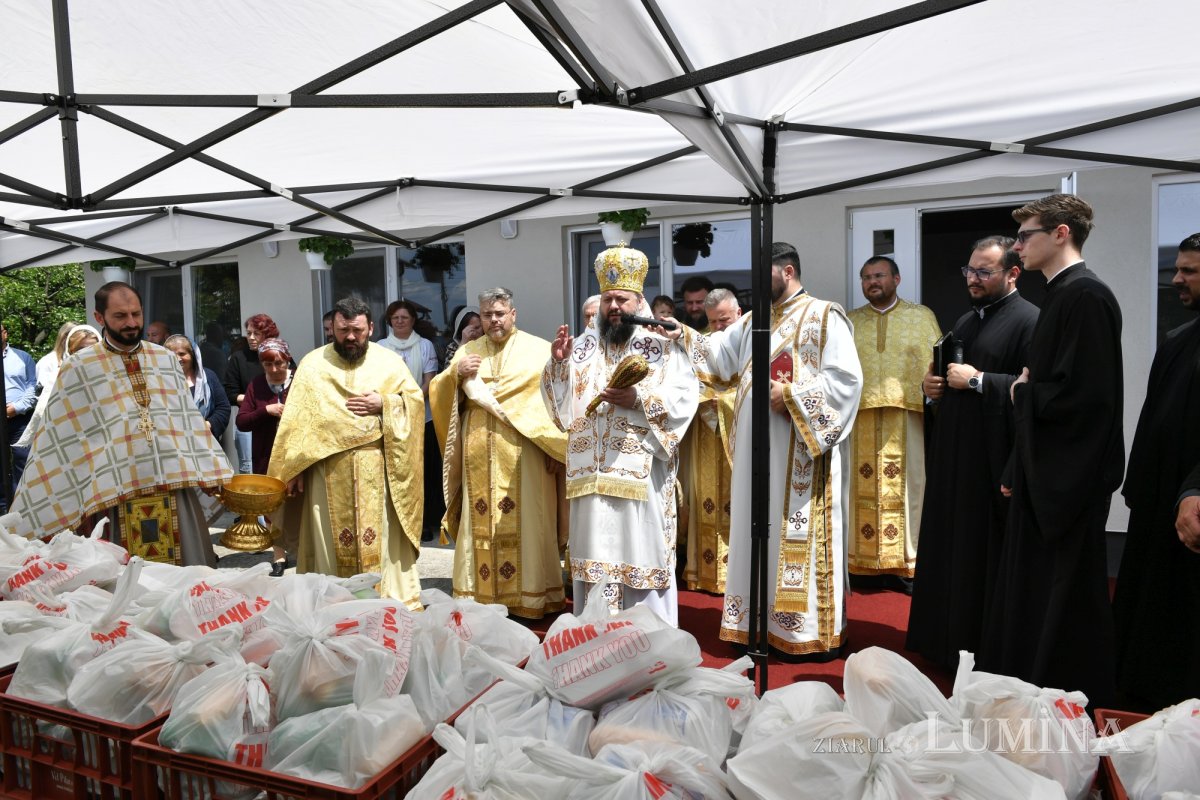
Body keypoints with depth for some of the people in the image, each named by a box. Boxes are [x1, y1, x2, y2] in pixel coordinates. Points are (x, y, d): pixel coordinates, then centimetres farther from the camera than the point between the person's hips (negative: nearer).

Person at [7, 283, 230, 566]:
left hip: (177, 483, 2)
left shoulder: (166, 358, 10)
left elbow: (190, 418, 12)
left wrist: (210, 471, 9)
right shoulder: (79, 368, 1)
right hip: (120, 491, -2)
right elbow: (59, 438, 4)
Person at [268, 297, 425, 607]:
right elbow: (297, 418, 2)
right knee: (331, 538, 5)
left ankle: (392, 599, 13)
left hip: (377, 468, 0)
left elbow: (415, 399, 6)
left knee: (381, 535, 2)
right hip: (328, 468, 1)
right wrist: (295, 468, -4)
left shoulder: (389, 361, 6)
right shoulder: (312, 364, 5)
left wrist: (384, 404, -12)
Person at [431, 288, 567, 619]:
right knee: (479, 523, 3)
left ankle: (530, 597, 8)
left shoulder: (538, 349, 4)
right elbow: (439, 393, 14)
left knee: (525, 523, -1)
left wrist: (555, 449, -9)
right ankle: (479, 595, 12)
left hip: (523, 452, -3)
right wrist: (456, 374, -6)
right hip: (478, 453, 3)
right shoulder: (467, 351, 16)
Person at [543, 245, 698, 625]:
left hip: (641, 470, -3)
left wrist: (639, 398, -19)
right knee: (596, 546, 8)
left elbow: (685, 397, -9)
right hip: (593, 471, 4)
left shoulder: (662, 345, 2)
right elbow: (560, 399, 11)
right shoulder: (584, 344, 13)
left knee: (642, 544, 1)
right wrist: (558, 361, -6)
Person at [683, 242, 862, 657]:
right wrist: (682, 337, -1)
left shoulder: (824, 316, -5)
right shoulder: (753, 320, 17)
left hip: (801, 452, -7)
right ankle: (764, 623, 20)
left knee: (801, 536, -2)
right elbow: (718, 352, 12)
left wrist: (791, 395, -18)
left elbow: (847, 377, -14)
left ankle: (812, 632, 10)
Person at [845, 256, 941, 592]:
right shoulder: (849, 322, 13)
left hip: (908, 418, -1)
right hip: (860, 421, 2)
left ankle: (910, 562, 9)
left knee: (908, 486, 0)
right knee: (864, 488, 3)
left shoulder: (922, 317, 9)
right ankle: (867, 561, 11)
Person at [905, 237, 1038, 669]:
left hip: (993, 459, -8)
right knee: (951, 549, 14)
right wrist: (932, 386, 7)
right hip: (953, 457, 8)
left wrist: (978, 380, -19)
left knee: (985, 555, -1)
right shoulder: (966, 322, 18)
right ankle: (948, 638, 26)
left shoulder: (1029, 321, -9)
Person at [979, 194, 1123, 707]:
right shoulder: (1064, 294, 14)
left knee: (1062, 600, 2)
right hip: (1047, 473, 10)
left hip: (1069, 477, -10)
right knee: (1033, 591, 17)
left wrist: (1023, 392, -7)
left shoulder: (1084, 295, -17)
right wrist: (1017, 472, 17)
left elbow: (1082, 392, -27)